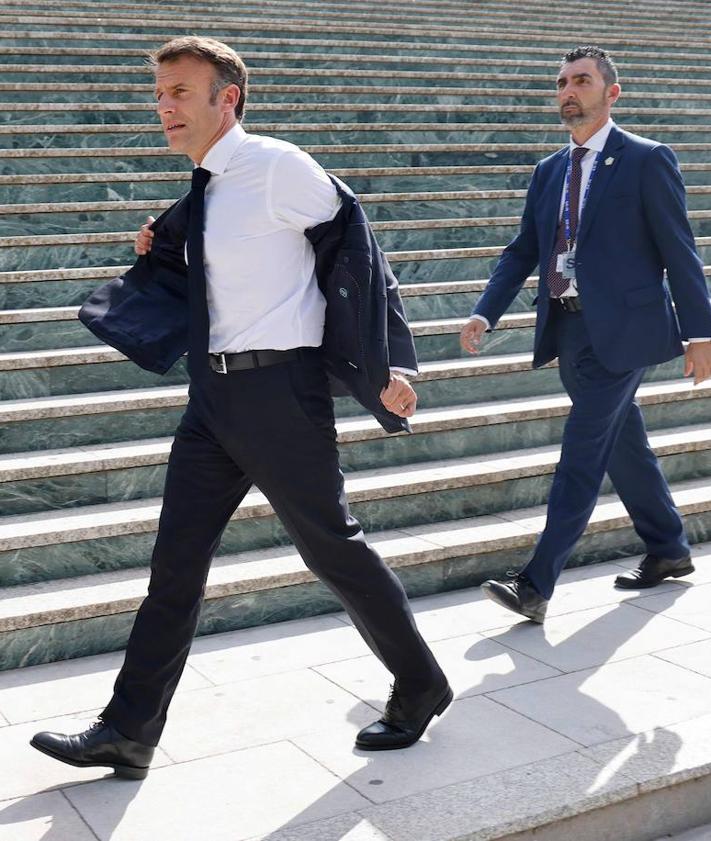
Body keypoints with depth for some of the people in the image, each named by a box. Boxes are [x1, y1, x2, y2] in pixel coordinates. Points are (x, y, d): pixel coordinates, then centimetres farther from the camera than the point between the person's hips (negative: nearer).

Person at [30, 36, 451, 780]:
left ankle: (418, 687, 26)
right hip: (215, 391, 8)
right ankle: (128, 732, 17)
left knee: (331, 547, 4)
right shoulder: (205, 192, 13)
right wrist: (156, 257, 9)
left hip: (278, 389, -8)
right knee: (176, 559, 8)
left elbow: (356, 252, -10)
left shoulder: (277, 166, -11)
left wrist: (390, 362, -15)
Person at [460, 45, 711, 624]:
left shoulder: (647, 160, -4)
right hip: (569, 331, 7)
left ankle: (537, 585, -8)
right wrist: (485, 314, 0)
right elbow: (523, 251, 13)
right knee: (623, 446, 17)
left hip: (620, 330, -7)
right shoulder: (549, 171, 14)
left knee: (583, 452, -9)